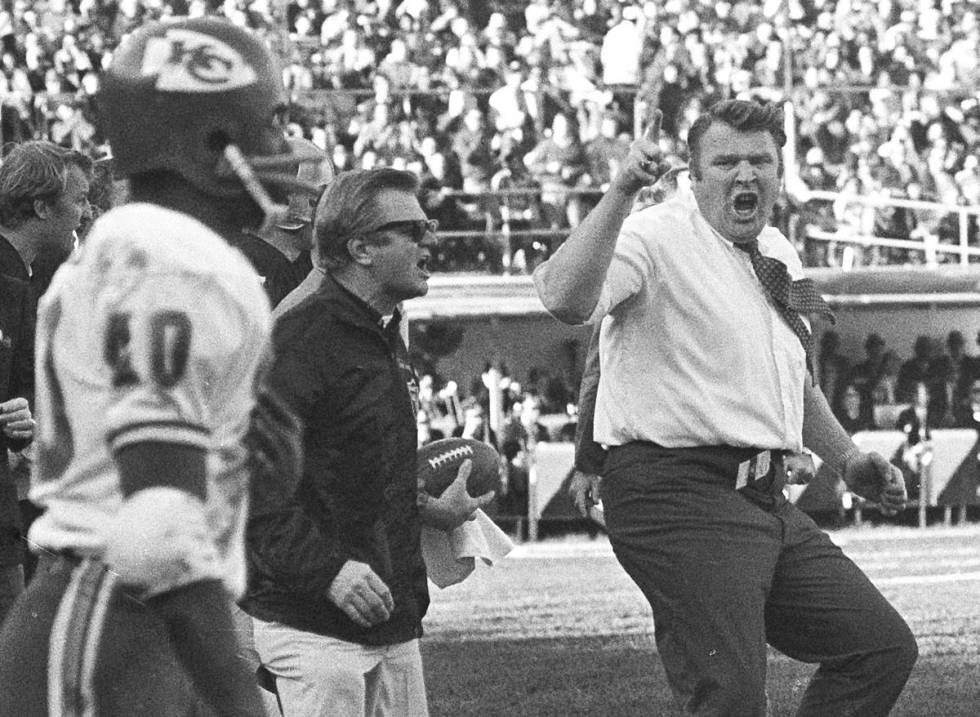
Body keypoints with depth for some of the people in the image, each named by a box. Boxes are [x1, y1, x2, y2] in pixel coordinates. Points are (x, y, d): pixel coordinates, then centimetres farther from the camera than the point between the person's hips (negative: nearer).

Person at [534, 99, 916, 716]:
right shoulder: (655, 239, -9)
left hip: (764, 500, 9)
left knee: (883, 647, 9)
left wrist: (848, 459, 23)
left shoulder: (778, 255, 18)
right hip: (679, 498, -9)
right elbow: (566, 299, -30)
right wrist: (620, 195, -37)